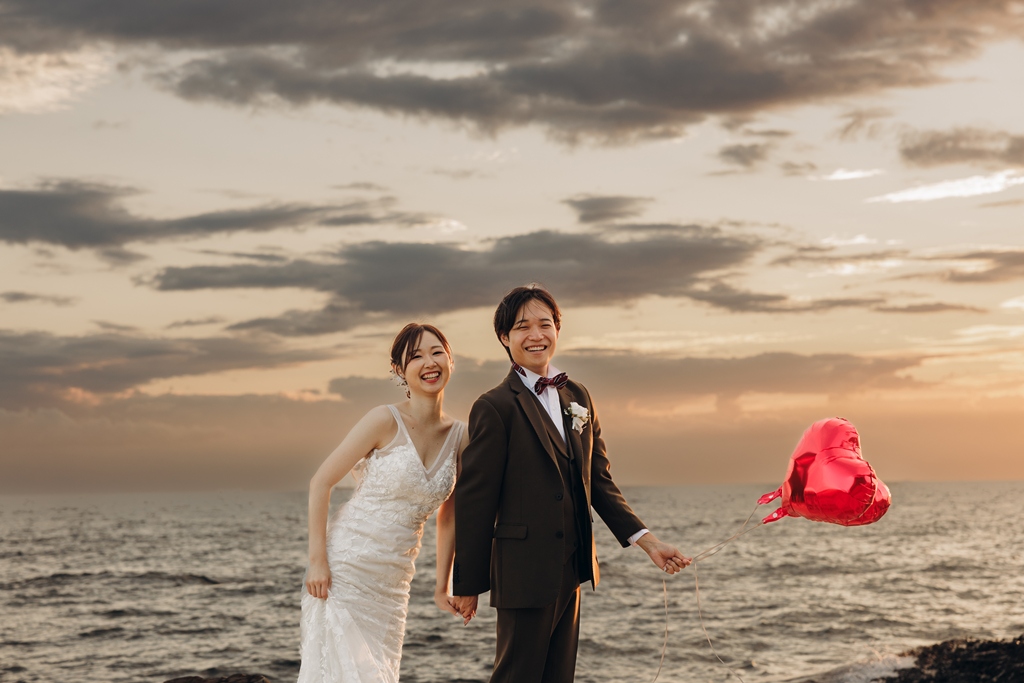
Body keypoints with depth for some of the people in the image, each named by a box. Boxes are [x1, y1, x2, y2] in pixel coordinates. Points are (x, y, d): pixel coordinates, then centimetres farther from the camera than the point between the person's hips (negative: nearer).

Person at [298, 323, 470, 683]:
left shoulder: (460, 436, 4)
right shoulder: (386, 420, -12)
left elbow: (448, 517, 13)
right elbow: (320, 482, -10)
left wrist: (443, 586, 12)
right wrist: (317, 560, -15)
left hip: (392, 583, 5)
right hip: (344, 570, -5)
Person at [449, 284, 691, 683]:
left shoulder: (578, 398, 13)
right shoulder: (495, 408, -10)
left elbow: (599, 482, 14)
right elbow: (474, 500, -10)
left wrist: (647, 542, 4)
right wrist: (468, 583, -9)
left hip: (571, 570, 7)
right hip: (524, 572, -7)